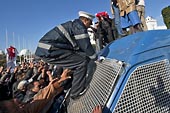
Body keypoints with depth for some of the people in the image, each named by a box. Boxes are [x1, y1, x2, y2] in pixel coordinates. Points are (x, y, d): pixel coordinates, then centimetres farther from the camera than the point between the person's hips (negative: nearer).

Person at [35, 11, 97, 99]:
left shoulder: (73, 24, 24)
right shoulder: (79, 26, -6)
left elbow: (79, 46, 26)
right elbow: (86, 46, -8)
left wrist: (92, 56, 25)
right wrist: (95, 58, 8)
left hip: (45, 50, 11)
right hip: (49, 50, -11)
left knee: (75, 62, 24)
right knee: (82, 62, -11)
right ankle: (76, 94, -2)